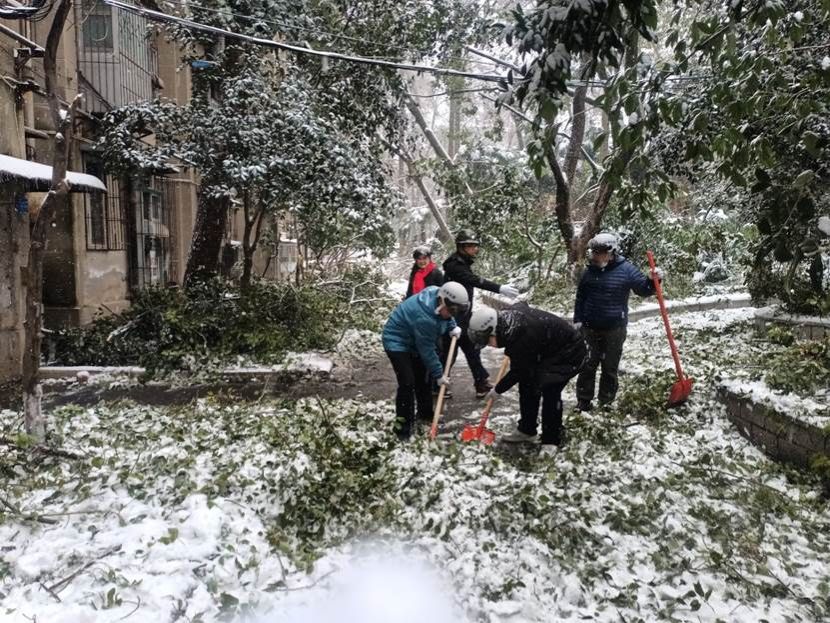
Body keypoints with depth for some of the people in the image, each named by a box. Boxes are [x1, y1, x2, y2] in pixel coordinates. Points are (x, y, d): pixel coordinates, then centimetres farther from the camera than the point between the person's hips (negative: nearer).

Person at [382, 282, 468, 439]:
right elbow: (427, 350, -29)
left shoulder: (439, 297, -16)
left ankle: (425, 413, 32)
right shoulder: (424, 318, -39)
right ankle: (403, 423, -5)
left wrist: (452, 327, -5)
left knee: (422, 378, 16)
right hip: (397, 341, -9)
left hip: (414, 341, 9)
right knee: (407, 383, -17)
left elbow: (446, 317, 11)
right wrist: (439, 374, -21)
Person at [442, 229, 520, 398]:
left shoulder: (463, 263, 11)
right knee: (450, 352, 0)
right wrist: (499, 288, -43)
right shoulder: (454, 265, -20)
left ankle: (482, 382, 22)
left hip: (464, 316, 9)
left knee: (472, 349, 13)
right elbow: (475, 281, -34)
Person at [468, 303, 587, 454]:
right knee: (527, 383, 7)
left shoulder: (520, 339, -36)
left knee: (549, 390, -20)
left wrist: (497, 390, -3)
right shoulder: (507, 313, -11)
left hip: (570, 353, -10)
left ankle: (552, 440, -5)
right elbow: (523, 304, 14)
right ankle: (527, 430, 21)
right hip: (548, 350, 10)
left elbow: (517, 372, -20)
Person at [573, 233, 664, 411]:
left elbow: (643, 289, -2)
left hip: (615, 328, -2)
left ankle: (606, 402, 22)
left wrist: (654, 280, -22)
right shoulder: (591, 269, 1)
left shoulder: (625, 269, -7)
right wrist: (578, 320, 4)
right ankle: (583, 400, 19)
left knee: (610, 367, 9)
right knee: (588, 364, 9)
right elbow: (580, 296, 9)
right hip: (591, 327, 2)